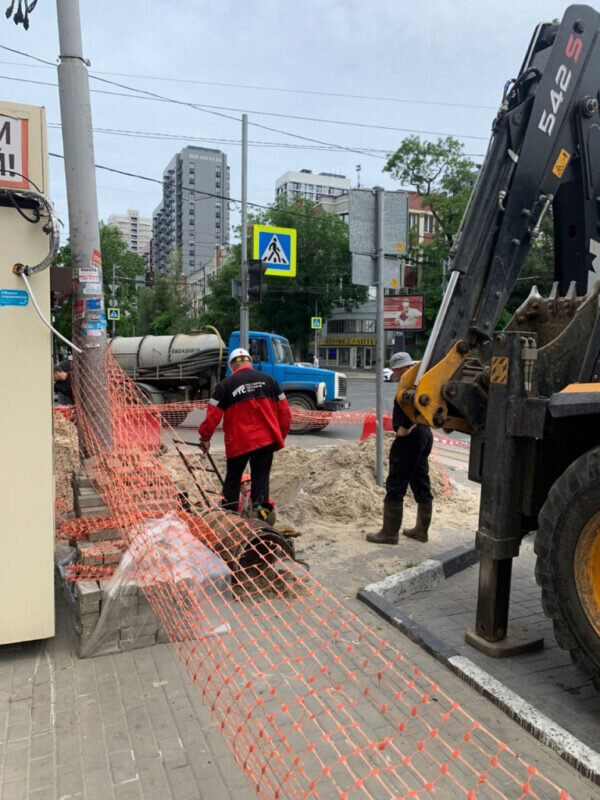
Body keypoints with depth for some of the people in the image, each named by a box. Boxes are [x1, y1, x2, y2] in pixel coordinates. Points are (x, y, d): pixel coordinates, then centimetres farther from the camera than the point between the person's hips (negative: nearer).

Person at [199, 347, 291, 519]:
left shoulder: (226, 384, -2)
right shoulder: (269, 380, 6)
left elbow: (213, 414, -4)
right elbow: (284, 413, 6)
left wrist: (205, 437, 9)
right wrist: (280, 437, 15)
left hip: (239, 442, -2)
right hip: (267, 440, 2)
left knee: (233, 479, 14)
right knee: (261, 478, 8)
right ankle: (261, 508, -7)